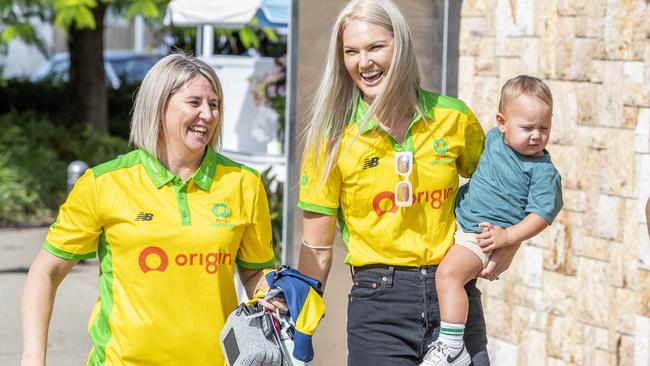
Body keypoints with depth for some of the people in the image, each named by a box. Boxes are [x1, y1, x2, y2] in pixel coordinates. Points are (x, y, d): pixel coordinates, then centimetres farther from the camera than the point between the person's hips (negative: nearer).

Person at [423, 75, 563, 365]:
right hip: (458, 221, 9)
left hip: (485, 236, -9)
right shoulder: (494, 138, 3)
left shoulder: (544, 172, -15)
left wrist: (507, 236, -25)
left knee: (448, 273, -29)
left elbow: (541, 215, -17)